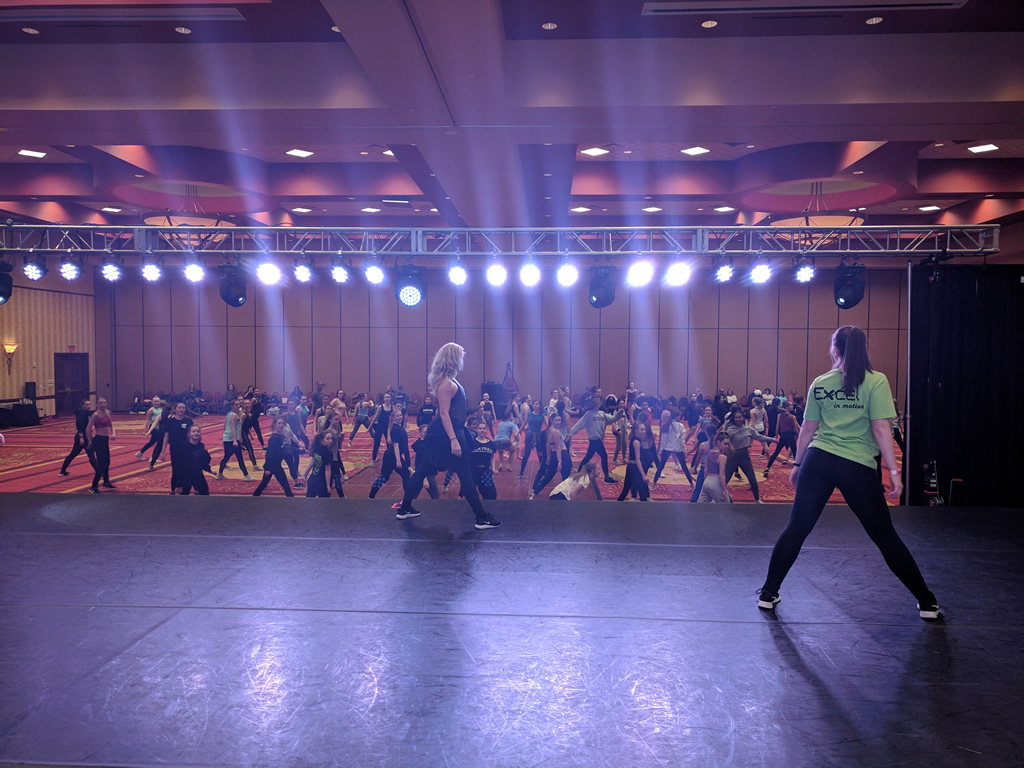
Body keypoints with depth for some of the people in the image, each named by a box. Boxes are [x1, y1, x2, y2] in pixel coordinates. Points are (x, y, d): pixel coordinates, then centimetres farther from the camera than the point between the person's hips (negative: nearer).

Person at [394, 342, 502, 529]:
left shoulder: (449, 381, 12)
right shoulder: (447, 383, -18)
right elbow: (444, 413, -22)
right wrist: (453, 440, -26)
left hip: (444, 434, 10)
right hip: (446, 434, -10)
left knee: (423, 470, 14)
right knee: (465, 475, -4)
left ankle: (405, 509, 22)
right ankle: (482, 518, 2)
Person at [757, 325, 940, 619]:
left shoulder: (819, 383, 7)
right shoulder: (876, 381, -2)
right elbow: (881, 429, -9)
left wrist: (797, 464, 21)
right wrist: (894, 471, -7)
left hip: (818, 461, 2)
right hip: (858, 467, -2)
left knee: (796, 528, 9)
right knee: (885, 536, 10)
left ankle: (769, 593, 14)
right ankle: (926, 601, 21)